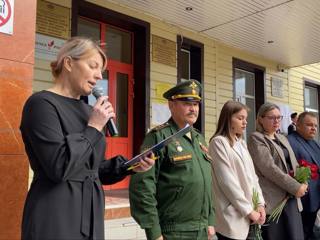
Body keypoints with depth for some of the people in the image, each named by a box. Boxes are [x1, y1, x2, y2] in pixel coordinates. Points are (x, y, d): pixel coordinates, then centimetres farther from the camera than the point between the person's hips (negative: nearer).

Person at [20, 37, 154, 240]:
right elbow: (59, 167, -24)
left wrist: (128, 166, 1)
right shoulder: (42, 103, -13)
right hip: (55, 218, -7)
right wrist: (93, 128, -15)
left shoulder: (86, 109, 12)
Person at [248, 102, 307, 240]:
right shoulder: (256, 138, -5)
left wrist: (301, 181, -1)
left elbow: (294, 164, 20)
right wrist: (295, 187, -15)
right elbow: (268, 168, -16)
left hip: (291, 197, 7)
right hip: (272, 199, -7)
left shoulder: (283, 138, 19)